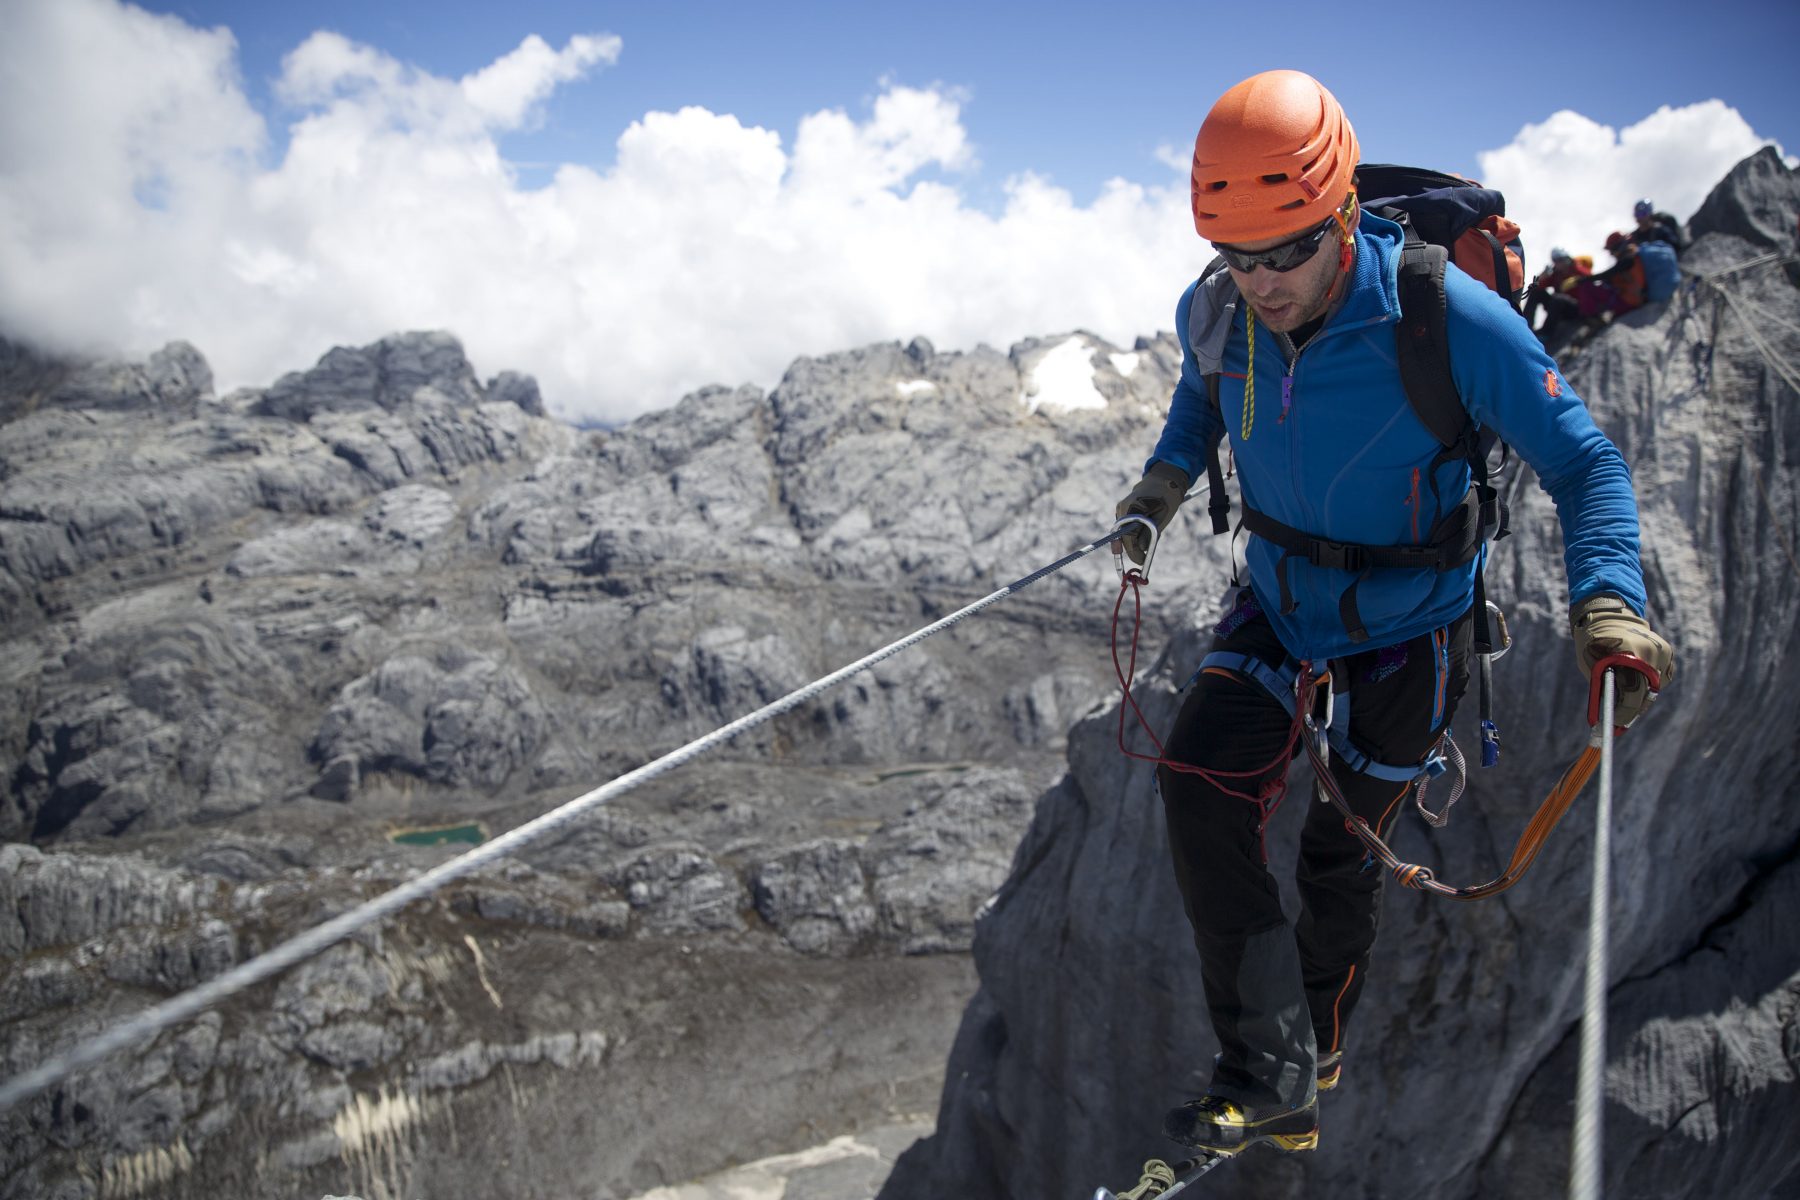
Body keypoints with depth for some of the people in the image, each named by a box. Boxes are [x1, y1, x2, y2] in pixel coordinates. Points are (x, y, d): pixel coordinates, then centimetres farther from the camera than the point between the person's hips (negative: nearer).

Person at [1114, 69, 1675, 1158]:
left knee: (1339, 856, 9)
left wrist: (1607, 598, -36)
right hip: (1277, 605, 4)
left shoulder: (1448, 321, -28)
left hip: (1405, 629, -3)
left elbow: (1585, 461, -20)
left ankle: (1319, 1044, 38)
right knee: (1200, 782, -18)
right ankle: (1269, 1080, -10)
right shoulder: (1216, 315, -14)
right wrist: (1169, 473, -3)